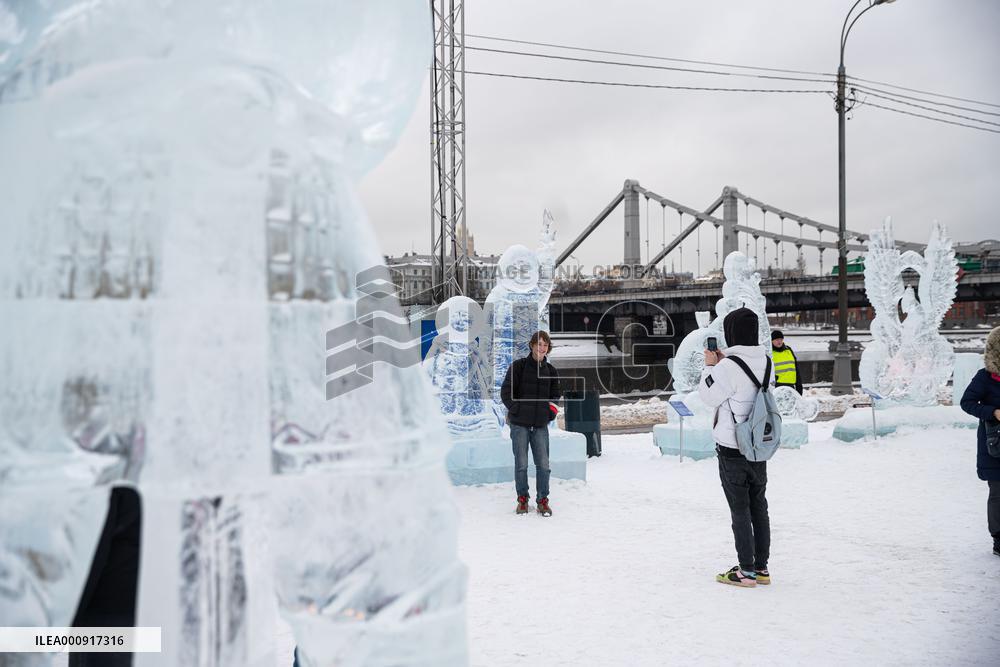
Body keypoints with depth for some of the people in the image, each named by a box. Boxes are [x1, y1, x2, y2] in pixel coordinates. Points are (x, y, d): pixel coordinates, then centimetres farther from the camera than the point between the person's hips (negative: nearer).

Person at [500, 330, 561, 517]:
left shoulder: (551, 370, 12)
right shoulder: (518, 366, 0)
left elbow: (554, 396, 21)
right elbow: (506, 392, 0)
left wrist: (550, 411, 6)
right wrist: (516, 410, -8)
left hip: (541, 424, 3)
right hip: (519, 424, -3)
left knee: (543, 464, -1)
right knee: (521, 464, 1)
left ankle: (543, 500, 12)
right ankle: (522, 499, 16)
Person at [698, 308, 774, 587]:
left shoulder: (729, 365, -20)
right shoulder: (765, 361, 4)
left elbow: (709, 396, -9)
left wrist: (710, 366, 0)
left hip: (732, 449, -7)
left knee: (740, 510, 1)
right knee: (759, 507, 14)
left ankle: (747, 571, 7)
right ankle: (761, 568, 22)